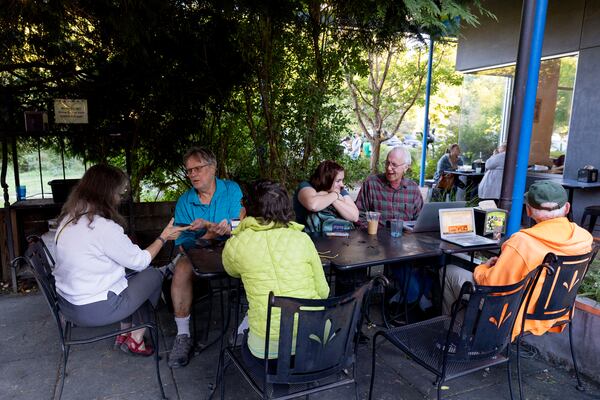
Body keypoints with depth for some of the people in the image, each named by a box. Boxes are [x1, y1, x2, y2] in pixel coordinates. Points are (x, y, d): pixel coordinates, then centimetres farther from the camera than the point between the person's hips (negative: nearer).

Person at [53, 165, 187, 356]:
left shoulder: (68, 218, 2)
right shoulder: (104, 227, -24)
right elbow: (140, 261, -13)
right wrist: (163, 237, -1)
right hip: (93, 310, -8)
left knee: (131, 275, 23)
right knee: (153, 275, 8)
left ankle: (124, 334, 27)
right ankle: (136, 339, 20)